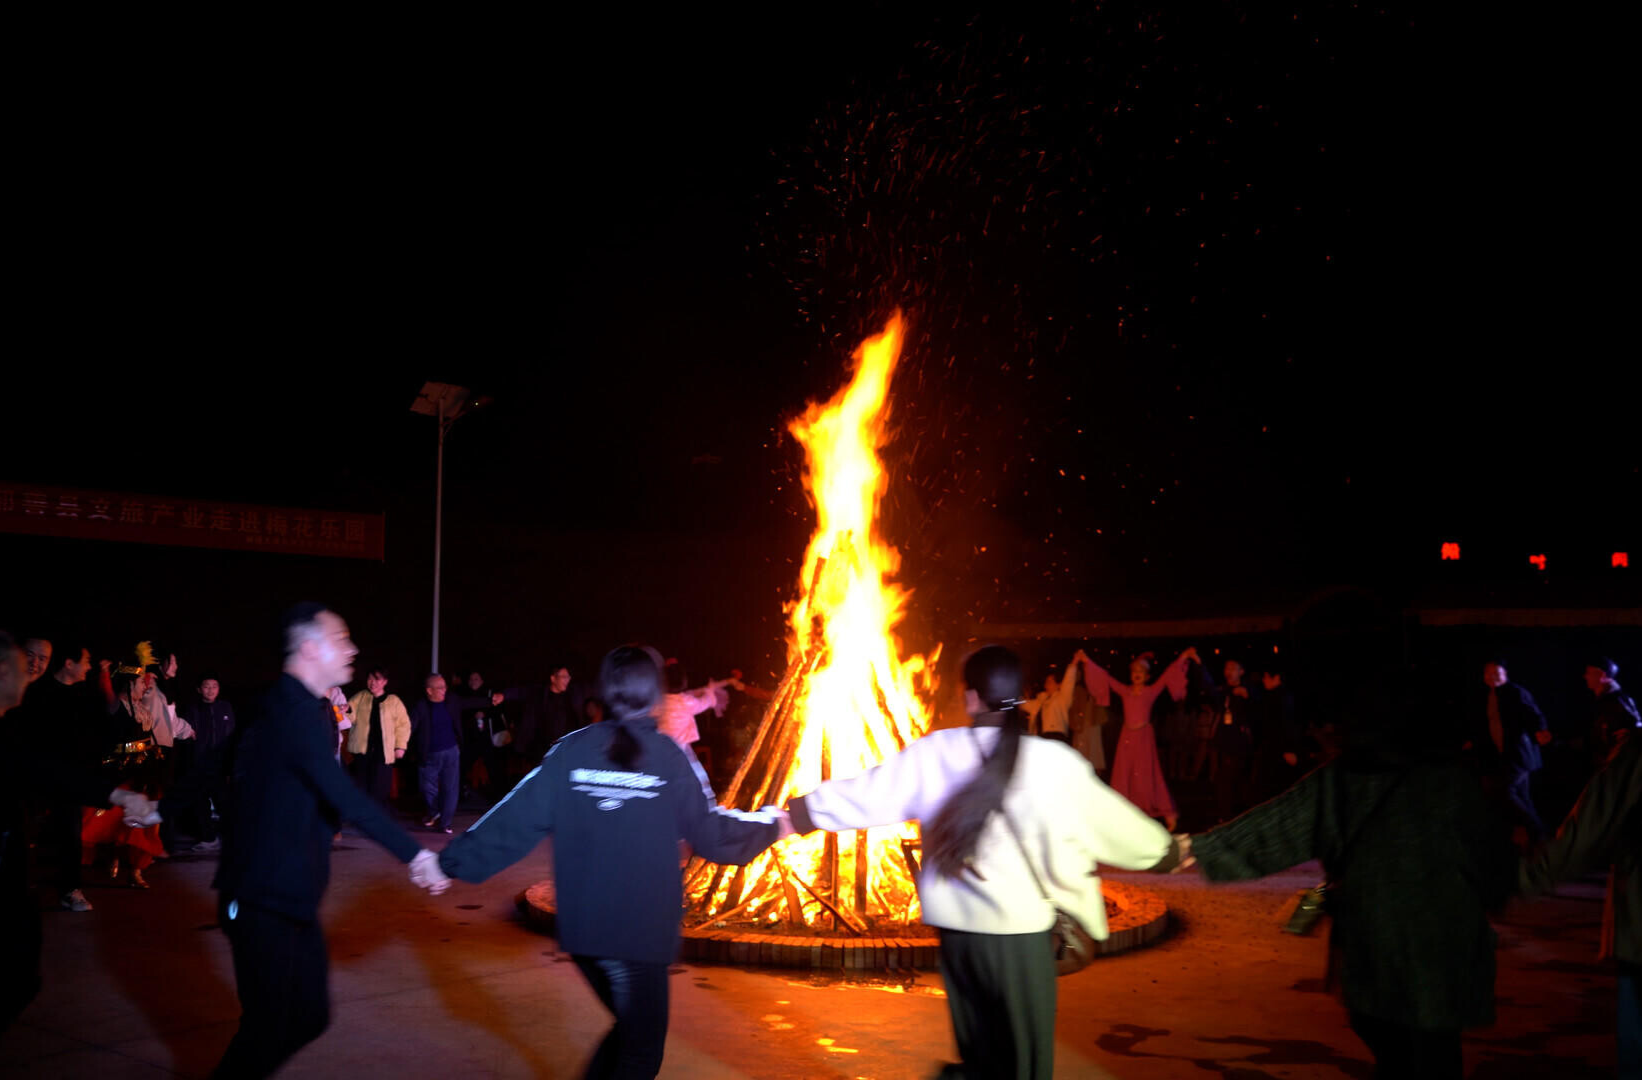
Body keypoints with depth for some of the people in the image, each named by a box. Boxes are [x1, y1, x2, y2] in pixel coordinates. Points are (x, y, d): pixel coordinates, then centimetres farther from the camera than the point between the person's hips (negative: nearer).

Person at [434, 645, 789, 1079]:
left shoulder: (571, 751, -1)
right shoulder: (671, 757, -8)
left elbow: (515, 820, -3)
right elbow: (713, 834, -3)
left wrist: (453, 862, 7)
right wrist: (771, 825, 14)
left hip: (581, 928, 4)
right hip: (642, 932, -4)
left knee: (632, 1029, 25)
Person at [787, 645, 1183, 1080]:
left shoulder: (932, 755, -3)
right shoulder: (1053, 762, -11)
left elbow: (864, 793, 1)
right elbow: (1110, 818, 0)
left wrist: (787, 814, 12)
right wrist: (1168, 852, 18)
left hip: (955, 924, 3)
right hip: (1019, 928, -3)